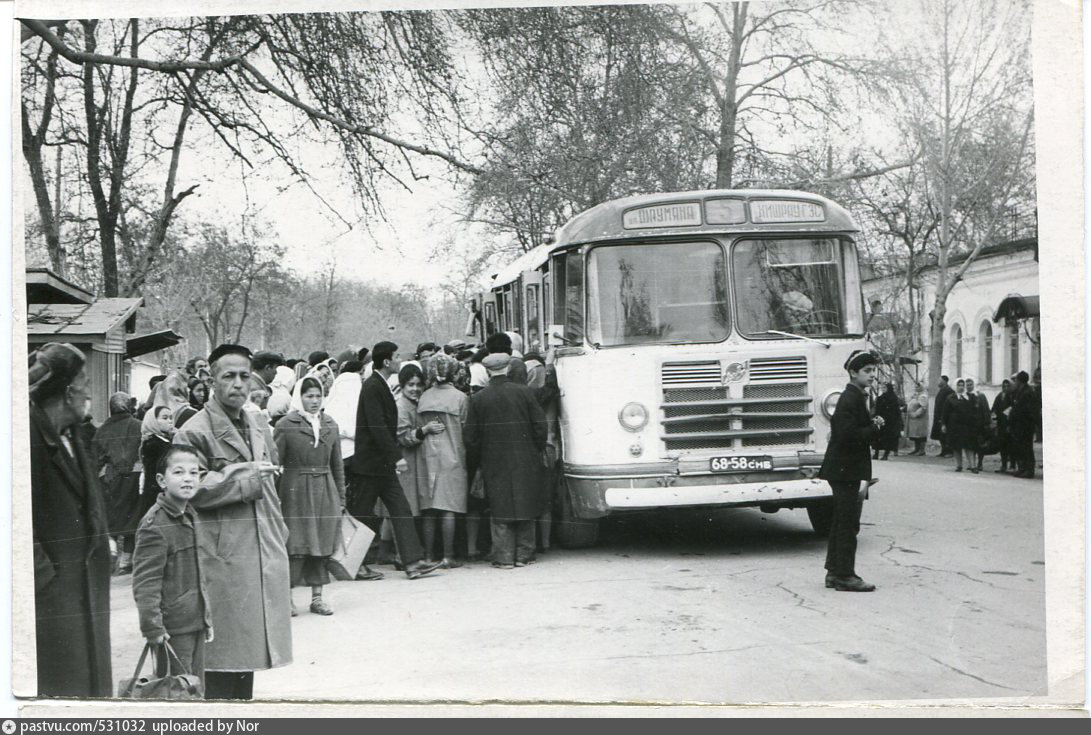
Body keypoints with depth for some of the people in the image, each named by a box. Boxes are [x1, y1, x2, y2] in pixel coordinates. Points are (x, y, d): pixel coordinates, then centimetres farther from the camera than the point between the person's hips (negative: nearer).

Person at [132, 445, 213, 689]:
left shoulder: (190, 517, 11)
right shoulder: (154, 527, -17)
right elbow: (145, 583, -18)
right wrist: (152, 628, -21)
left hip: (197, 623, 8)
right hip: (173, 629, -8)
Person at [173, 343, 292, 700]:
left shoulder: (260, 430, 17)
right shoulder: (194, 432, -7)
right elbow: (193, 489, -16)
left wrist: (279, 535, 20)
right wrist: (244, 477, -14)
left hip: (262, 556, 7)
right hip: (221, 558, -7)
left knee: (249, 645, 12)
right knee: (222, 652, -5)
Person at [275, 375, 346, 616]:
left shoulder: (330, 425, 9)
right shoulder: (285, 425, -4)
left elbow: (337, 464, 13)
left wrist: (340, 497, 10)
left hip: (325, 492, 4)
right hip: (295, 492, -4)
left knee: (322, 545, 6)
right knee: (296, 545, -5)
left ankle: (317, 596, 15)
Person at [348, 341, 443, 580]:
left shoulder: (382, 386, 14)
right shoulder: (372, 387, -15)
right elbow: (377, 426, -22)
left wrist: (394, 457, 16)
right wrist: (396, 457, -23)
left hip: (384, 465, 9)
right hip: (370, 464, -9)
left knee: (401, 511, 3)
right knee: (363, 515, 0)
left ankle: (412, 562, 0)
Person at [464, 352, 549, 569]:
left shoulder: (478, 399, -2)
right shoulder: (524, 392, -3)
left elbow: (471, 437, 0)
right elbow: (540, 426, -2)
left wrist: (475, 465, 10)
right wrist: (536, 451, 11)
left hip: (495, 463, 0)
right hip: (525, 461, 0)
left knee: (501, 511, 5)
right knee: (526, 508, 10)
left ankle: (504, 557, 3)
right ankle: (524, 554, 13)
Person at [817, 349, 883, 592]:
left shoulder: (856, 397, 16)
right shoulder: (850, 399, -16)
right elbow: (849, 434, -25)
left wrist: (874, 425, 2)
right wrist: (874, 429, -14)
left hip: (843, 469, 10)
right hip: (845, 469, -10)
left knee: (841, 522, 14)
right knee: (848, 524, -6)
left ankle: (834, 572, 21)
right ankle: (844, 575, -1)